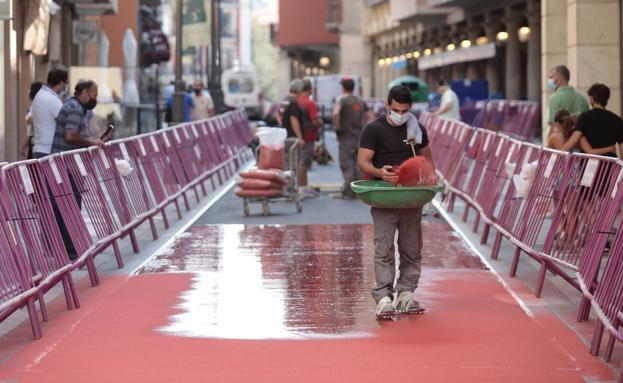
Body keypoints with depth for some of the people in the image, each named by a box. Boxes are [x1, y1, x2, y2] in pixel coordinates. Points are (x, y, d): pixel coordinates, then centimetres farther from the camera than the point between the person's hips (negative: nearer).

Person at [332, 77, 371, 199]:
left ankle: (347, 192, -4)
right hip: (359, 137, 6)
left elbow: (335, 113, -26)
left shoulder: (342, 99, -8)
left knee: (346, 165, -3)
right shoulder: (360, 101, 12)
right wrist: (363, 129, 12)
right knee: (357, 165, 12)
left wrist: (337, 127, -14)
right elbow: (369, 117, 10)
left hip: (346, 137, -6)